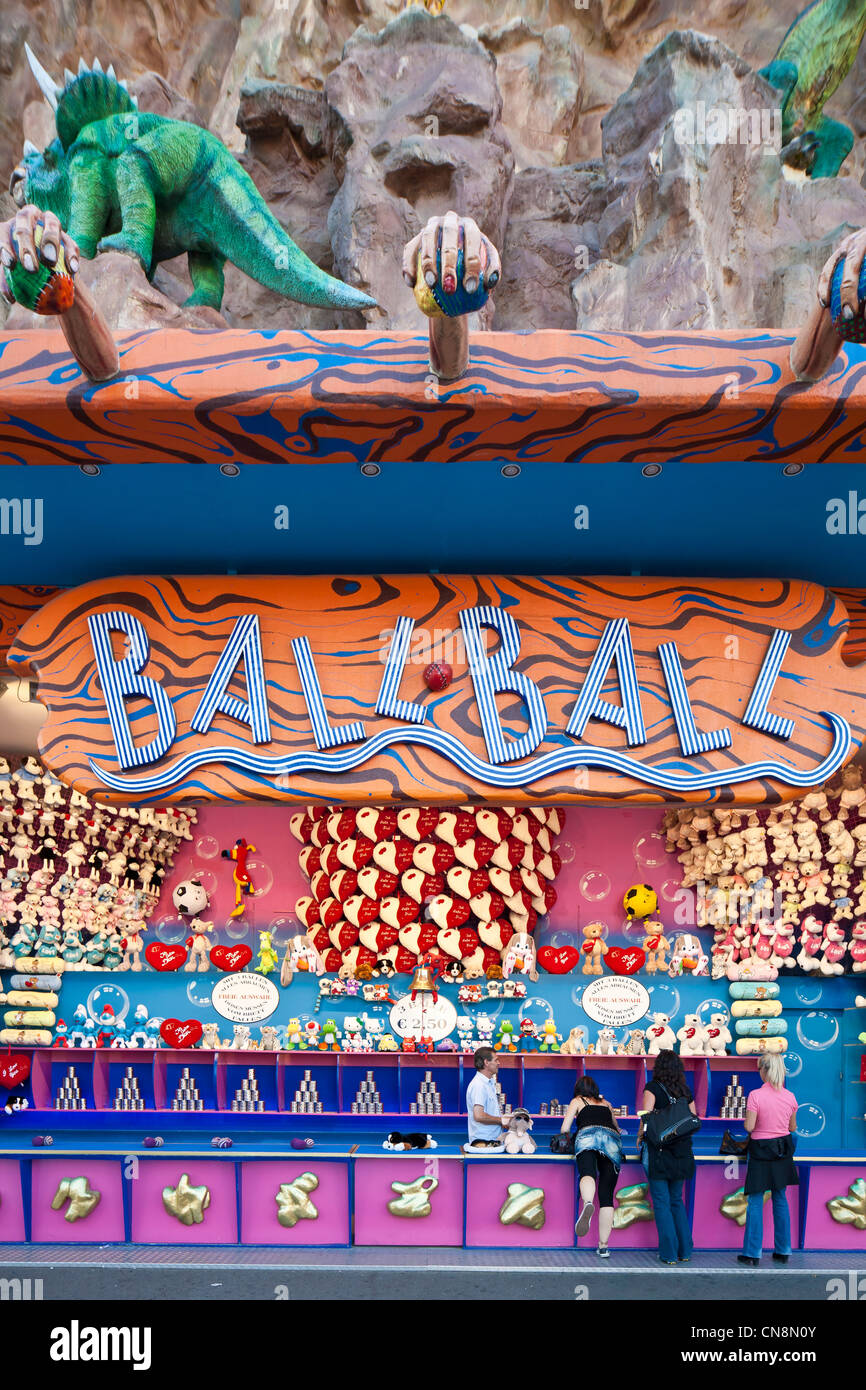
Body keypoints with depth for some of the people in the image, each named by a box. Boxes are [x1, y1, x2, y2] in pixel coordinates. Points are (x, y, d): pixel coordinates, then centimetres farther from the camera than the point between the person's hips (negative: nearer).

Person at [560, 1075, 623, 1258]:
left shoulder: (577, 1101, 27)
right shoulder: (606, 1103, 36)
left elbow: (564, 1129, 18)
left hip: (588, 1136, -3)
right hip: (613, 1140, 3)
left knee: (588, 1174, -28)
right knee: (606, 1195, 3)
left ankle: (588, 1204, -61)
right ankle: (603, 1246, -3)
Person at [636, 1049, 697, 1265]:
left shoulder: (653, 1087, -7)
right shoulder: (685, 1090, 7)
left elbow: (646, 1116, -14)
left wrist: (640, 1137, 1)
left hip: (659, 1150, -5)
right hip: (682, 1151, 5)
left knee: (662, 1202, 2)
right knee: (677, 1200, 17)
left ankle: (669, 1253, 2)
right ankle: (685, 1251, 17)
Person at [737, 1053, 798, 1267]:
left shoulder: (755, 1095, -18)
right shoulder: (790, 1097, -3)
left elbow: (749, 1127, -17)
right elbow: (792, 1127, 6)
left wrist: (748, 1119, 4)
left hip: (761, 1152, -4)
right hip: (782, 1153, 5)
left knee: (755, 1202, 3)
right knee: (780, 1199, 15)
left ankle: (752, 1253, 6)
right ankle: (783, 1251, 20)